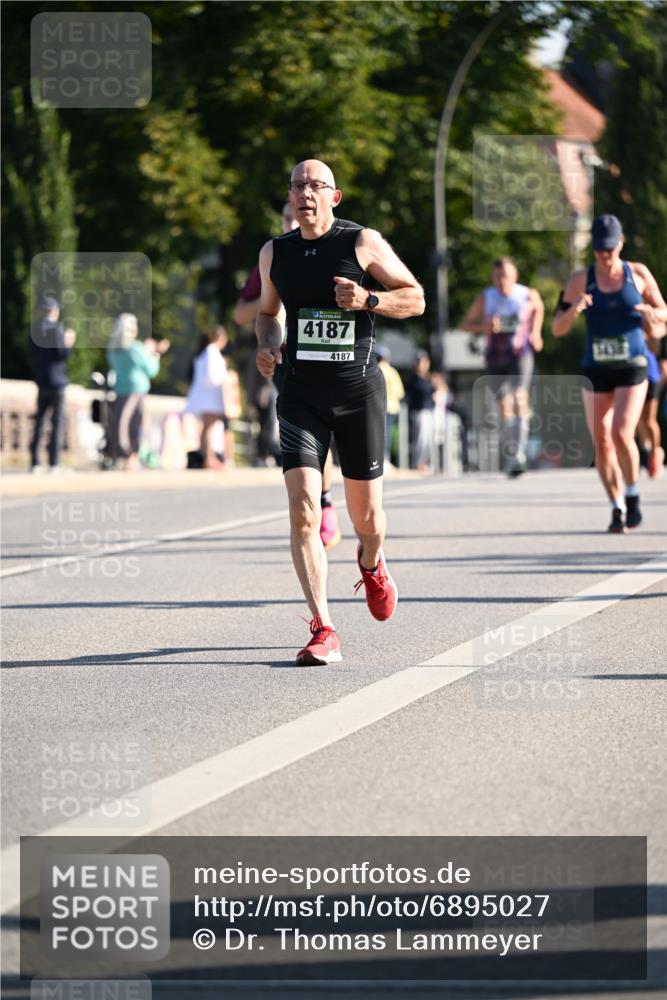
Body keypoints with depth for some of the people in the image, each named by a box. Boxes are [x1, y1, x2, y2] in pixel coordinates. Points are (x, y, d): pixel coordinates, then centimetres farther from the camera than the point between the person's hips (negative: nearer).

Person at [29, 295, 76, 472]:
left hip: (41, 381, 6)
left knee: (39, 421, 10)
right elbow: (62, 353, -16)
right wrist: (69, 343, 0)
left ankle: (34, 462, 7)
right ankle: (54, 462, -5)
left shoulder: (34, 329, 7)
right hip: (56, 380, -6)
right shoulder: (56, 328, -12)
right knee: (57, 421, -1)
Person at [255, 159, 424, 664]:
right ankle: (323, 630, -14)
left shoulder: (364, 243, -4)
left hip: (359, 391, -2)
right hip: (301, 394, 2)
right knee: (303, 513, -15)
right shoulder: (275, 253, 7)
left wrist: (368, 300, -18)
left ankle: (372, 563, 47)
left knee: (366, 513, 9)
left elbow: (416, 299, 0)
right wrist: (268, 346, 2)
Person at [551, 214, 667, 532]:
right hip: (595, 370, 2)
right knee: (601, 444, 1)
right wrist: (574, 310, -20)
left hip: (632, 367, -2)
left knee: (622, 434, -17)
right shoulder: (581, 280, 0)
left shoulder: (638, 274, 1)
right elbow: (557, 328, 1)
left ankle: (632, 495, 6)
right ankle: (617, 507, 16)